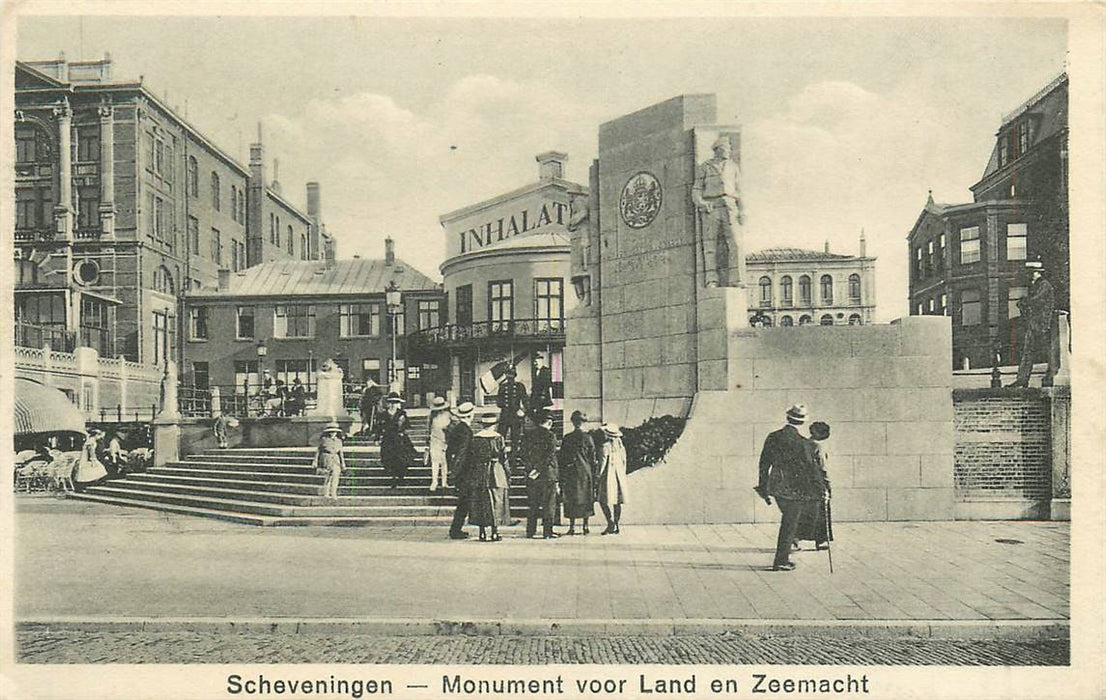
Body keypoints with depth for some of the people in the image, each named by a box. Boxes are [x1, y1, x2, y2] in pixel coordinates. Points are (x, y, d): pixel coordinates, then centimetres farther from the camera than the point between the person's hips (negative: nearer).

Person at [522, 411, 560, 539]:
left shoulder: (527, 436, 7)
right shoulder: (549, 435, -8)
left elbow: (524, 456, 6)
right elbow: (550, 456, -15)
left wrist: (531, 468, 6)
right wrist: (539, 469, -12)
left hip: (531, 476, 5)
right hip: (548, 474, -5)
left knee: (532, 504, 11)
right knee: (549, 504, 2)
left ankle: (530, 531, 13)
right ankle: (547, 532, 1)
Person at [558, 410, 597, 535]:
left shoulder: (567, 438, -2)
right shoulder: (588, 437, -2)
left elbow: (562, 457, 1)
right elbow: (593, 456, 0)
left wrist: (562, 475, 9)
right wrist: (594, 473, 8)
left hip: (571, 472, -1)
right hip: (586, 471, 1)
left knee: (572, 498, 3)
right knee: (586, 497, 8)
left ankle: (572, 527, -1)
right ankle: (585, 526, 9)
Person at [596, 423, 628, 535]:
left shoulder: (605, 447, -13)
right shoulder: (620, 446, 8)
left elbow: (602, 463, -13)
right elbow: (624, 462, 13)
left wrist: (597, 478, -6)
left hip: (608, 476, -7)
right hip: (620, 477, 7)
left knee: (604, 501, -3)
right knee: (617, 502, 9)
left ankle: (611, 524, -13)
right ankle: (616, 525, 12)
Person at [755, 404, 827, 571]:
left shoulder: (772, 437, 0)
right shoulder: (803, 443, -16)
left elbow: (764, 463, 6)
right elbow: (810, 469, -13)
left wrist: (764, 488, 15)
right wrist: (820, 490, -3)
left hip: (776, 487, 5)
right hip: (795, 489, -5)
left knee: (788, 521, 23)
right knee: (790, 524, 6)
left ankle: (783, 557, 28)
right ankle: (780, 561, 11)